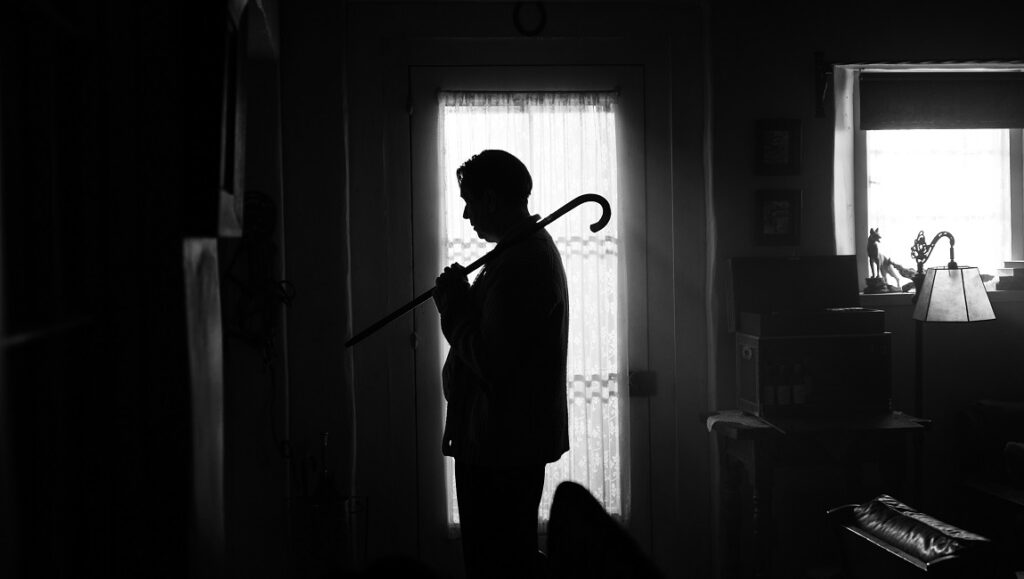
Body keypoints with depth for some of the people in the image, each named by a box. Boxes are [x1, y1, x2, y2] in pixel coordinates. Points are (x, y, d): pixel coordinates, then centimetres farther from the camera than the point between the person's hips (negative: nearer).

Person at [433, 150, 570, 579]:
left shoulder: (519, 265, -22)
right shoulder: (535, 248, 13)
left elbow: (489, 362, -26)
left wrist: (454, 306, -13)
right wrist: (461, 302, 2)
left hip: (499, 446, -11)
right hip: (518, 440, 11)